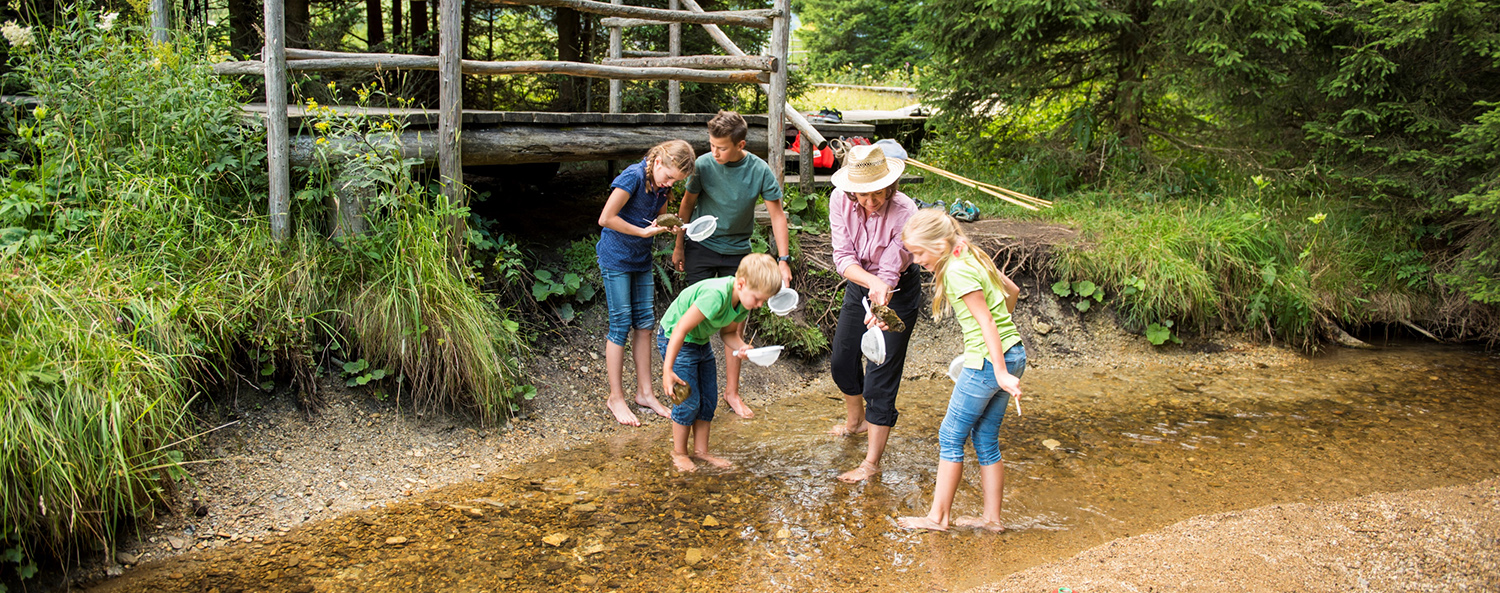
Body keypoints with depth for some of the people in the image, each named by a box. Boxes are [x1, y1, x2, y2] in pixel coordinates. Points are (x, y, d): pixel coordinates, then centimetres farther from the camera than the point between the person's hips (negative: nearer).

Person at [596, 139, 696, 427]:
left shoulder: (664, 186, 2)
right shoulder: (634, 176, -21)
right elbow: (606, 219, -22)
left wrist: (668, 223, -6)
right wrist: (644, 231, -18)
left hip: (642, 259, 7)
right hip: (616, 259, -7)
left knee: (645, 324, 8)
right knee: (621, 325, -3)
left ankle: (644, 391, 19)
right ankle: (615, 397, 7)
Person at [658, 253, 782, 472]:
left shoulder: (743, 299, -10)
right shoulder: (716, 296, -37)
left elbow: (728, 332, 4)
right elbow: (681, 328, -34)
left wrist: (741, 347, -19)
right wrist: (667, 370, -32)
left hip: (701, 341, 8)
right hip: (675, 340, -8)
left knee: (709, 399, 10)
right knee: (689, 400, -6)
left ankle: (701, 450, 22)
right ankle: (679, 452, 13)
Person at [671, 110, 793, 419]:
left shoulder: (760, 171, -14)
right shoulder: (704, 165, -14)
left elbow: (777, 214, -7)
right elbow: (687, 204, 1)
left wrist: (783, 259, -13)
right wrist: (679, 246, 6)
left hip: (737, 251, 1)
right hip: (701, 247, -1)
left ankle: (732, 391, 17)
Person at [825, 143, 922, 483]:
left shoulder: (904, 213, -32)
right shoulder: (840, 201, -21)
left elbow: (889, 274, -30)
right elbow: (843, 257, -23)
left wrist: (879, 313, -49)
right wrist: (873, 282, -43)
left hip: (899, 290, -5)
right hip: (859, 283, 6)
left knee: (880, 377, -6)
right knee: (842, 361, 20)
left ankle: (872, 462, 7)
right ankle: (856, 422, 50)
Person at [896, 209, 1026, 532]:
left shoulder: (957, 271, -16)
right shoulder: (972, 258, 11)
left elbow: (986, 321, -21)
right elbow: (1011, 290, 23)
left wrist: (1000, 373, -24)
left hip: (989, 361, -9)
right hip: (1014, 353, 9)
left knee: (951, 436, 2)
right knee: (986, 439, 14)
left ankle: (938, 516, 9)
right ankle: (992, 517, 19)